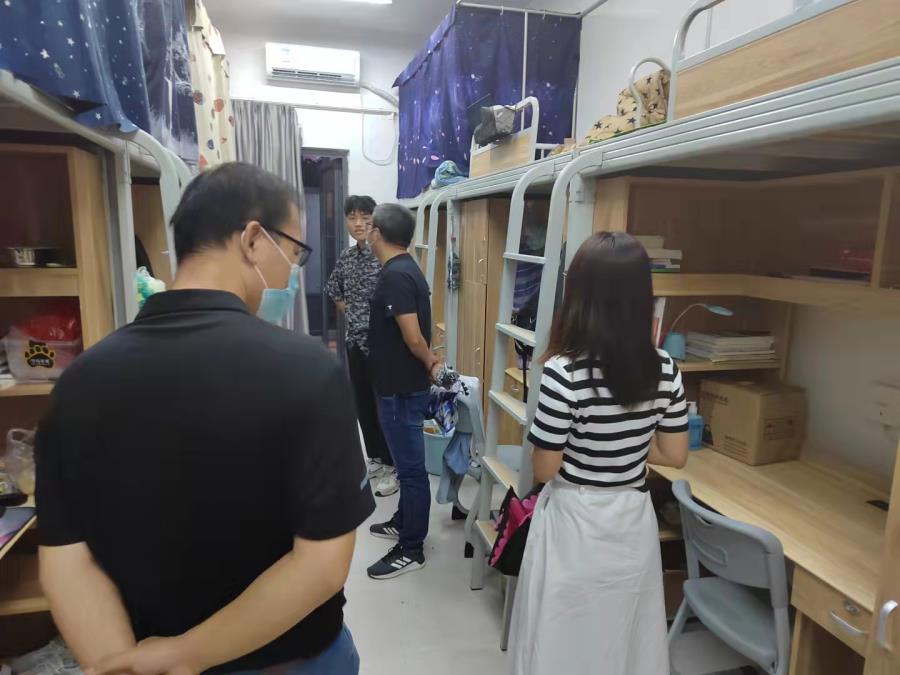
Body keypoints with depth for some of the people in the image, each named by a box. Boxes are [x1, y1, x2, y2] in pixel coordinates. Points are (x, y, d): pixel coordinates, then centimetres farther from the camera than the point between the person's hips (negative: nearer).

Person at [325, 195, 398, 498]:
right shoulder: (346, 257, 6)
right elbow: (332, 289, 23)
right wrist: (350, 312, 13)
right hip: (356, 341, 7)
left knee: (385, 405, 3)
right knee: (363, 404, 16)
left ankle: (393, 467, 18)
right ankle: (375, 458, 33)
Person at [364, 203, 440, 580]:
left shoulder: (394, 276, -21)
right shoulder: (406, 269, 10)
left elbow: (414, 337, -24)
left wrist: (429, 364, -7)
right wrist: (430, 363, 6)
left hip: (401, 388, -10)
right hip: (403, 384, 10)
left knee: (411, 467, 1)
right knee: (407, 463, 22)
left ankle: (411, 550, 14)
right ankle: (403, 522, 39)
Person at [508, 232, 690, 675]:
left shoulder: (564, 371, -24)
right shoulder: (665, 368, -7)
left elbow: (544, 470, -16)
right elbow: (674, 455, 2)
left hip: (575, 524, -5)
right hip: (635, 522, 5)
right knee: (626, 639, 25)